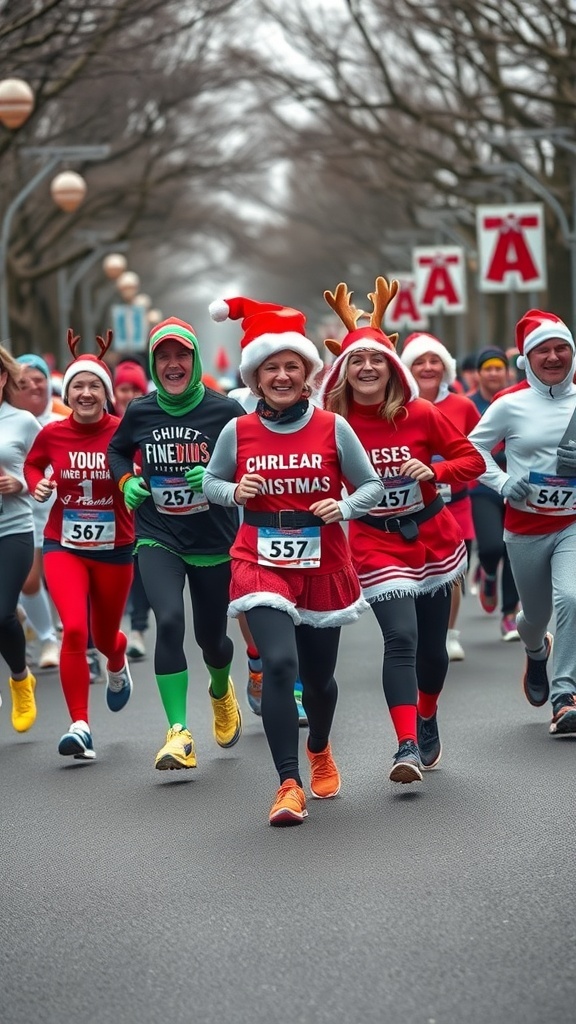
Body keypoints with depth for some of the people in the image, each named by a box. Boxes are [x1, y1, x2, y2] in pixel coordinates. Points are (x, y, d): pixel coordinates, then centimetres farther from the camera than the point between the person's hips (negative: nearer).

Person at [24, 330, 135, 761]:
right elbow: (33, 464, 15)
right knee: (74, 629, -20)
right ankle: (81, 726, -12)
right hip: (64, 545, 0)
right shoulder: (52, 434, -5)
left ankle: (118, 665, 57)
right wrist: (37, 484, -5)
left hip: (114, 548, 0)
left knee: (104, 635, 17)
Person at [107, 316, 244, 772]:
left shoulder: (225, 411, -9)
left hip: (214, 544, -1)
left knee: (211, 636, 12)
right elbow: (117, 451, 20)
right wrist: (126, 481, 0)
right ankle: (179, 734, -21)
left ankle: (221, 692, 50)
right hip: (158, 540, 1)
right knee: (169, 620, -23)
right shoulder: (139, 413, 0)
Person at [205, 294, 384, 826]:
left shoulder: (333, 428, -5)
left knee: (319, 677, 14)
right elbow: (211, 481, 12)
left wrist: (344, 507, -15)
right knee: (279, 662, -23)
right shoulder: (238, 432, -3)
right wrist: (235, 491, -10)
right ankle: (289, 784, -16)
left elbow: (372, 484, 4)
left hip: (323, 566, 1)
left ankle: (320, 749, 48)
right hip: (261, 563, -1)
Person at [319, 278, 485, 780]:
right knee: (400, 637, -20)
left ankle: (428, 722, 40)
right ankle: (407, 747, -22)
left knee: (432, 644, 13)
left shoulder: (421, 414, -8)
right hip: (376, 544, -2)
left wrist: (433, 471, -20)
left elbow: (472, 459, -4)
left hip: (432, 537, 2)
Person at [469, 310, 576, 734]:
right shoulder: (511, 405, -5)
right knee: (537, 613, 14)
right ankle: (536, 651, 52)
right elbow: (474, 450, 4)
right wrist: (503, 482, -10)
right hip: (526, 528, 0)